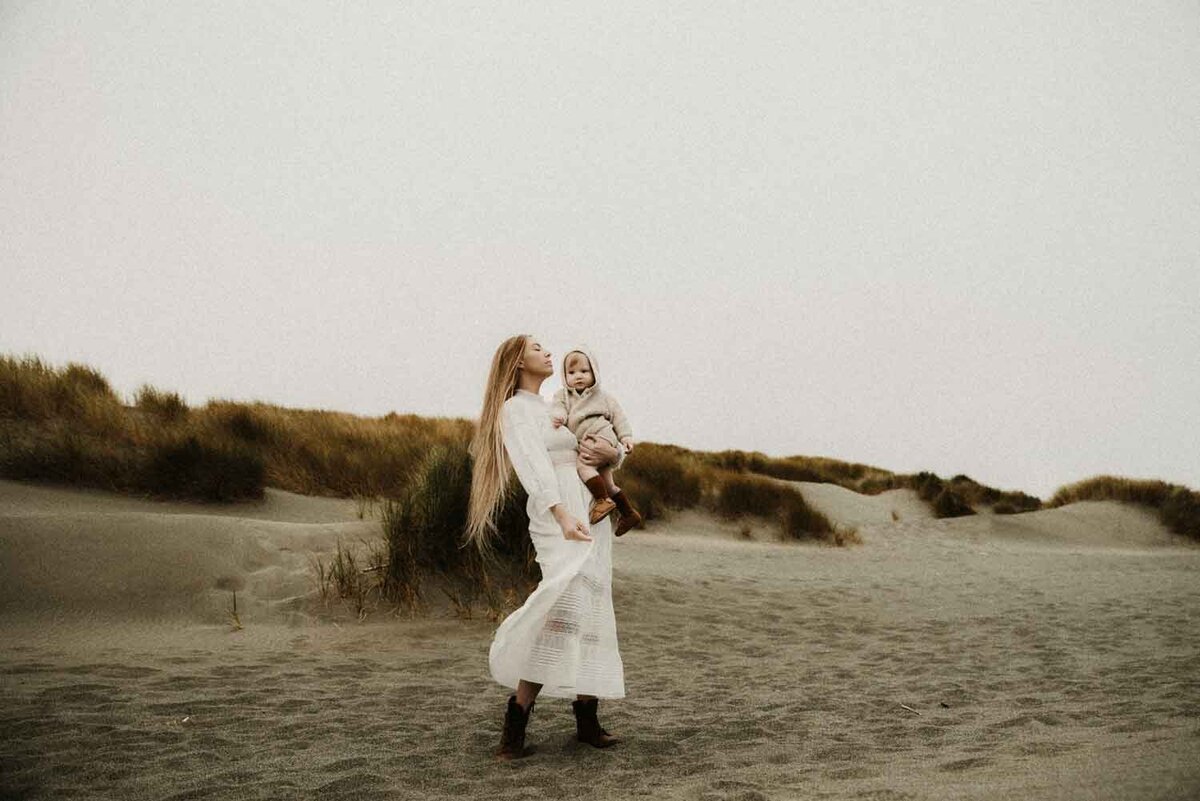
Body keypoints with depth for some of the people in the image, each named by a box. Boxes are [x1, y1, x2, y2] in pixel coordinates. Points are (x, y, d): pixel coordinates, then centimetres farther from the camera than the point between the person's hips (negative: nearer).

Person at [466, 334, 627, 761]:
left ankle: (587, 720, 10)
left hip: (593, 515, 9)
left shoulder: (556, 410, 24)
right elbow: (534, 467, -18)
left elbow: (617, 449, 25)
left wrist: (611, 452, -1)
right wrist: (562, 516, -33)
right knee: (564, 612, -20)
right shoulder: (515, 409, -2)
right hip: (559, 517, -9)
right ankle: (515, 725, -18)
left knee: (592, 614, 6)